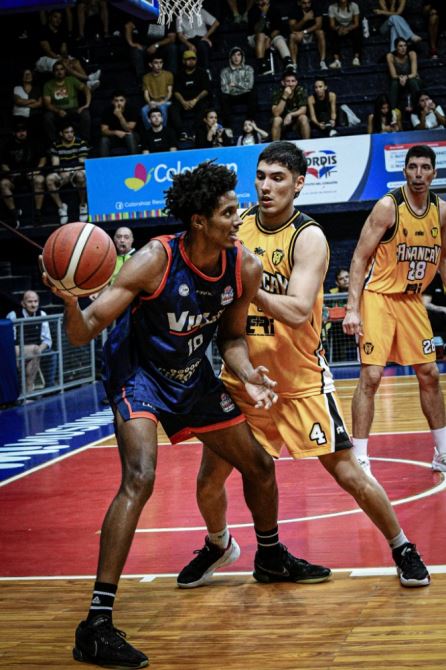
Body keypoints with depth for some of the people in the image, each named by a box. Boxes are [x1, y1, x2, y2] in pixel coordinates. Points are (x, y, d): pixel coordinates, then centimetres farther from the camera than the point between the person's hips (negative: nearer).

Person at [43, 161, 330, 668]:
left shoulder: (245, 268, -13)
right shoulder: (154, 261, -28)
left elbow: (231, 338, 4)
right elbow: (84, 333, -29)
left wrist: (247, 376, -16)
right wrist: (69, 301, -51)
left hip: (193, 376, 7)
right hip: (139, 373, -6)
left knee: (258, 464, 16)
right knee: (139, 478, -28)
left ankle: (270, 556, 48)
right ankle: (96, 626, -27)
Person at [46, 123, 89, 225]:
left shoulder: (80, 143, 2)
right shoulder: (56, 146, 7)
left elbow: (82, 163, -4)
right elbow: (55, 164, 0)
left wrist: (73, 171, -20)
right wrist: (63, 173, -19)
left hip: (77, 171, -2)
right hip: (62, 174, 2)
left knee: (81, 175, -40)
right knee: (50, 178, -30)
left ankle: (83, 205, -17)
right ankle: (60, 205, -13)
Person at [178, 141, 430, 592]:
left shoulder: (309, 237, -15)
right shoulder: (236, 226, -1)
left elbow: (299, 311, -28)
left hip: (300, 381, -4)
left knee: (348, 473, -3)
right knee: (209, 478, 6)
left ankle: (401, 547, 18)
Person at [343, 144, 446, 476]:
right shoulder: (388, 206, -15)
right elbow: (360, 258, -13)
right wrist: (353, 309, -20)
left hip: (412, 300, 6)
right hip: (378, 297, -6)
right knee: (371, 377, -12)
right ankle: (360, 459, -7)